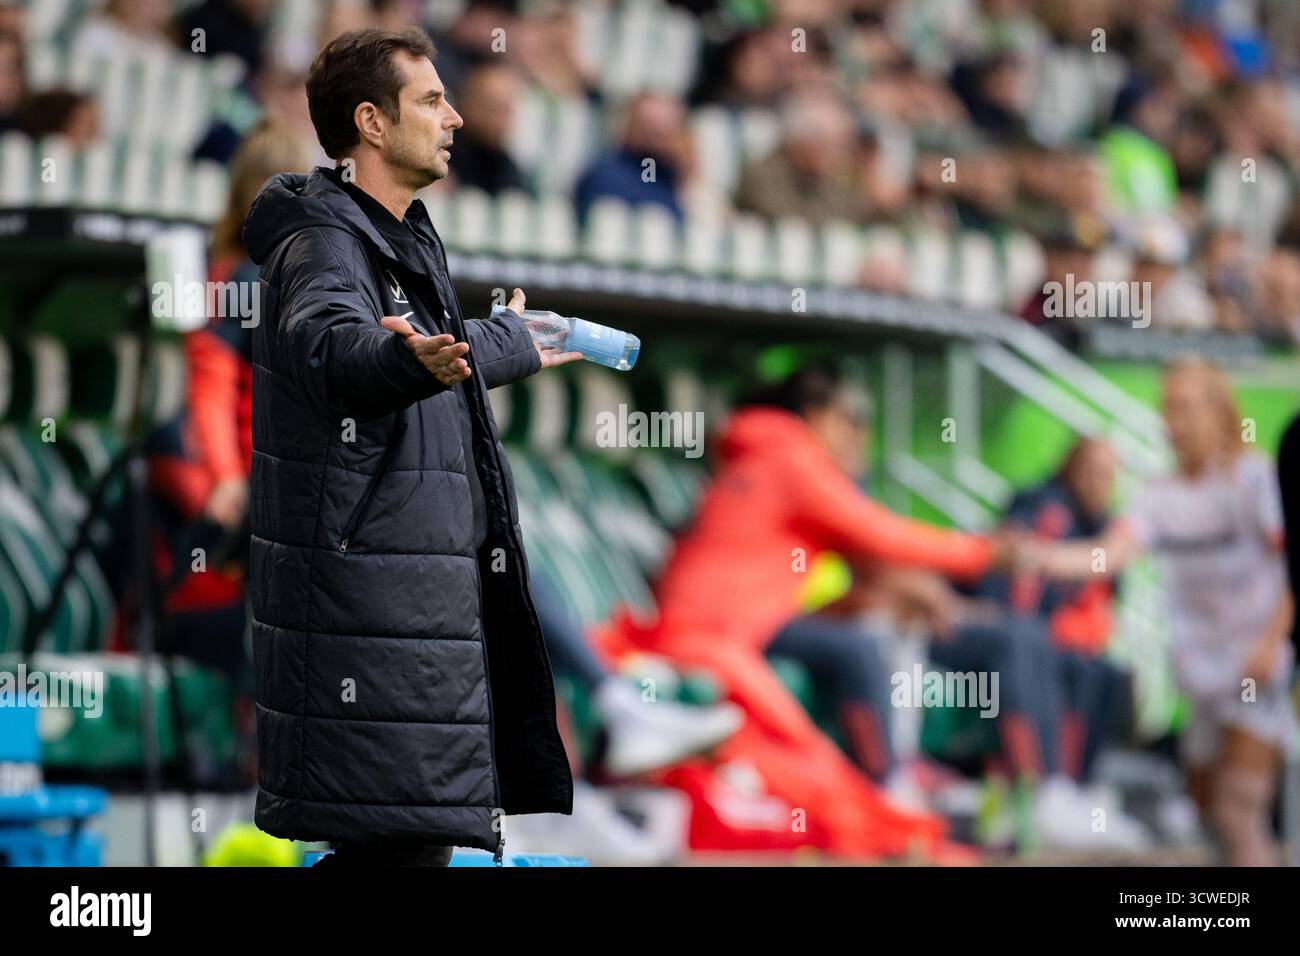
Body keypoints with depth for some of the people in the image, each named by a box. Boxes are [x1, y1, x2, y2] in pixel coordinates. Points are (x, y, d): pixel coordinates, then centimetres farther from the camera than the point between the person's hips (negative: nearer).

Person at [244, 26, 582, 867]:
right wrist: (414, 362, -59)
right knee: (404, 839, -14)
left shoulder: (408, 238, 18)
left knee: (410, 835, 9)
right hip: (365, 601, -10)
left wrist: (513, 341, 57)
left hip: (425, 599, 10)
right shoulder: (323, 243, -14)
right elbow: (329, 344, -38)